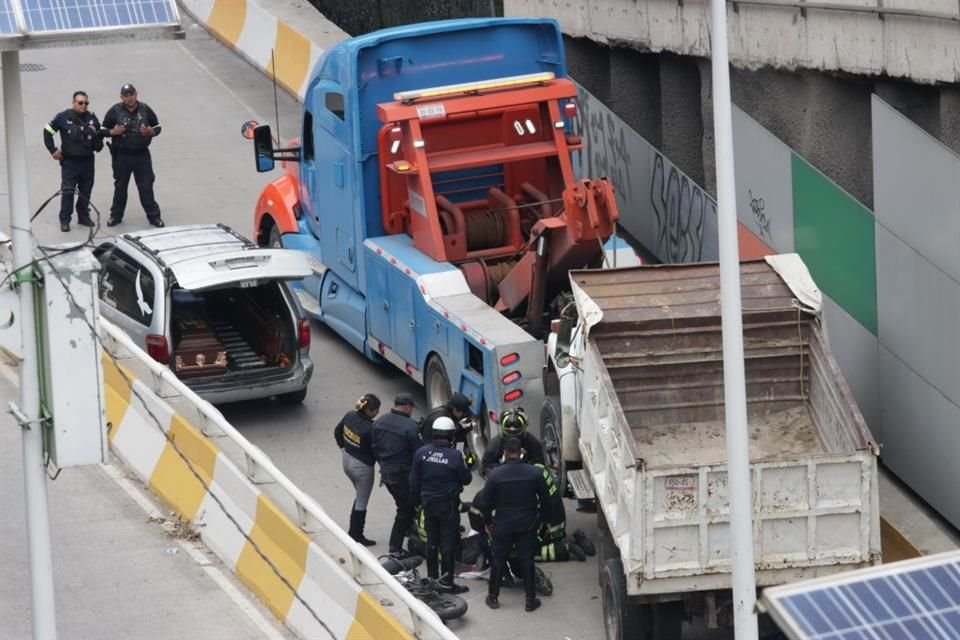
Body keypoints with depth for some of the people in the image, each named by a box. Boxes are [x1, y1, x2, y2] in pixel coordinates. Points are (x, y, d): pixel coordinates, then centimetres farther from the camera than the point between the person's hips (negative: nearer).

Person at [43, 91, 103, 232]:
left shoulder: (92, 118, 3)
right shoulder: (63, 117, -9)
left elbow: (100, 134, 19)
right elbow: (48, 131, -2)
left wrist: (97, 139, -3)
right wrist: (53, 150, -3)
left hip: (87, 161, 4)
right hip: (69, 161, -4)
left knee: (86, 191, 11)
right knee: (67, 191, -6)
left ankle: (83, 216, 25)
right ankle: (64, 220, -2)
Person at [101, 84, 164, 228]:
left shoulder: (145, 109, 0)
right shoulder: (115, 111, -3)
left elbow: (157, 127, 9)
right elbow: (103, 130, 2)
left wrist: (150, 131, -13)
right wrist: (113, 132, -18)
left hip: (142, 155, 0)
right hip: (122, 155, 0)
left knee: (146, 186, 2)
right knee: (120, 186, 10)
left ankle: (153, 216, 10)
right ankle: (116, 215, 22)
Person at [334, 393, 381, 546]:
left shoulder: (350, 416, -8)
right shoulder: (370, 429, -30)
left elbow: (337, 431, 9)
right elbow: (376, 450, -21)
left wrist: (343, 446, 21)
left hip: (347, 460, 8)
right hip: (362, 466, -8)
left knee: (360, 495, 26)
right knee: (361, 503, 9)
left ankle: (353, 532, 31)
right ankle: (357, 537, 20)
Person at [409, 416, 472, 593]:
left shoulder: (421, 453, -5)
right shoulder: (455, 456, -18)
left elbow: (414, 481, 2)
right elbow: (466, 479, -7)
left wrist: (416, 501, 15)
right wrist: (464, 465, 11)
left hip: (428, 503, 5)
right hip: (448, 505, -5)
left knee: (432, 541, 16)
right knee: (448, 542, 2)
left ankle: (432, 577, 24)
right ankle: (446, 582, 3)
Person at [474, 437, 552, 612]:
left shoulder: (495, 474, -14)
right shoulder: (534, 473, -10)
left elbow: (485, 502, -6)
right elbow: (545, 499, -1)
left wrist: (487, 521, 9)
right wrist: (545, 519, 15)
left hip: (502, 525, -1)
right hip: (528, 524, 1)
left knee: (498, 560, 13)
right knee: (527, 561, 9)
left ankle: (493, 597, 22)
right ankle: (530, 599, 13)